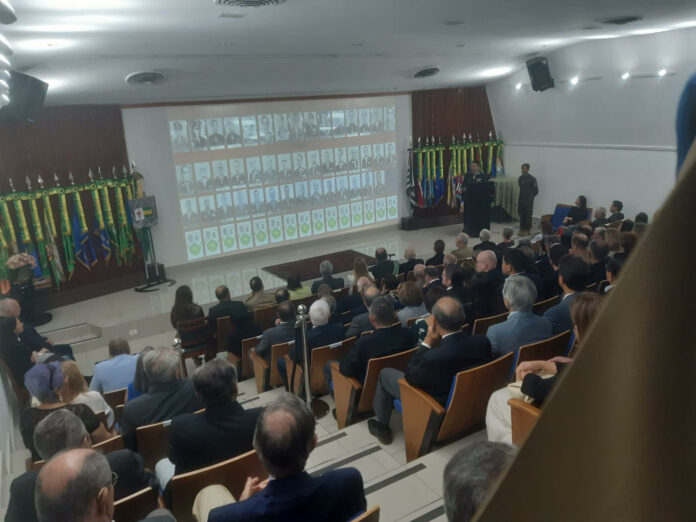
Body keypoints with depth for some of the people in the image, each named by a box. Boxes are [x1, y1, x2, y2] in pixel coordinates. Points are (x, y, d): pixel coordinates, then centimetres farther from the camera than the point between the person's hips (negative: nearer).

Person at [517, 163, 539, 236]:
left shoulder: (532, 178, -10)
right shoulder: (520, 178, 7)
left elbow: (536, 190, -4)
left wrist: (531, 196, 4)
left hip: (528, 200, -5)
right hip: (521, 200, 5)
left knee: (528, 215, -1)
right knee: (521, 214, 8)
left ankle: (527, 230, 7)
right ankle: (522, 229, 16)